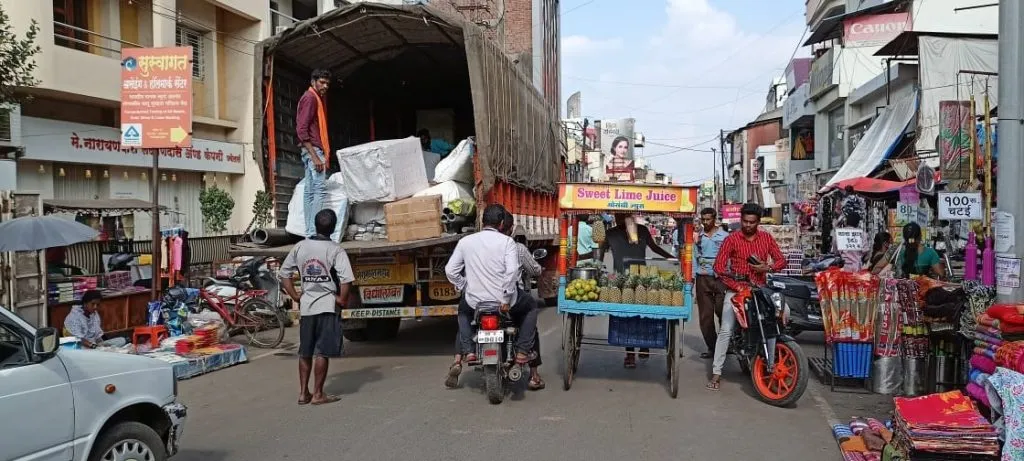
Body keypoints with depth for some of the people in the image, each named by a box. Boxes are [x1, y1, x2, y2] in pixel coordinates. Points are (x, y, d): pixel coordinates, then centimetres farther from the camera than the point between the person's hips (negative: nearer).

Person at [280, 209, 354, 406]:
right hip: (328, 306, -4)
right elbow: (346, 280, -21)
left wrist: (295, 296, 11)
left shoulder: (300, 247, 4)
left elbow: (284, 274, 7)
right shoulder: (336, 250, -11)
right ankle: (318, 394, 7)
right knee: (322, 353, 2)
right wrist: (342, 300, -8)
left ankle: (303, 393, 19)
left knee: (305, 352, 13)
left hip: (306, 306, 5)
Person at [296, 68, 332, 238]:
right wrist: (314, 155, -22)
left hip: (314, 150, 10)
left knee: (309, 190, 6)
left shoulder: (319, 98, 20)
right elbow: (301, 129, -17)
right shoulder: (309, 98, -9)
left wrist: (325, 154, 18)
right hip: (313, 149, -10)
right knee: (320, 188, -16)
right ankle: (314, 232, -20)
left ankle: (310, 233, 6)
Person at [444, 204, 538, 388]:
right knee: (531, 305, 25)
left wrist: (464, 288, 14)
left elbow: (450, 270, 2)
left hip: (474, 301, 3)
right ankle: (522, 351, 16)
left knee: (463, 309, 37)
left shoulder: (465, 241, 3)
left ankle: (465, 352, 19)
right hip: (503, 300, -3)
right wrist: (506, 299, -14)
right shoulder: (506, 241, -7)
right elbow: (512, 270, -20)